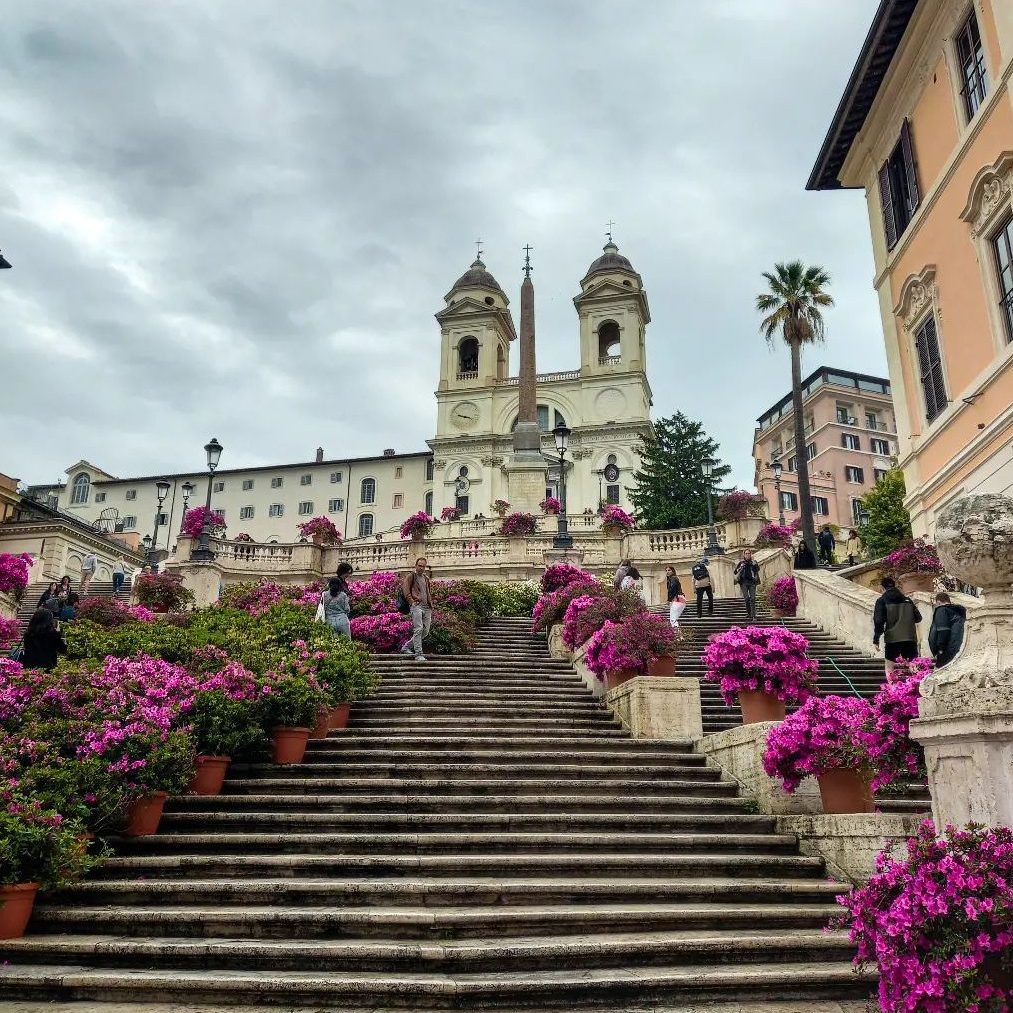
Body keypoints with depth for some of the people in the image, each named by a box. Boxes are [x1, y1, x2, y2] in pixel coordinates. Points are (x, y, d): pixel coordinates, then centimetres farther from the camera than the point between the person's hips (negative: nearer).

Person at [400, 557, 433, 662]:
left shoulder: (426, 578, 24)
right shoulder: (411, 575, 4)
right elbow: (405, 590, -5)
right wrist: (412, 601, -13)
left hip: (426, 607, 7)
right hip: (416, 606, -7)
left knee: (425, 631, 4)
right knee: (418, 629, -17)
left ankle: (406, 647, 17)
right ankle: (418, 654, -15)